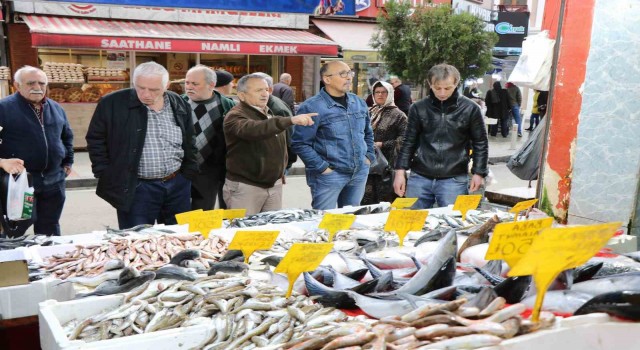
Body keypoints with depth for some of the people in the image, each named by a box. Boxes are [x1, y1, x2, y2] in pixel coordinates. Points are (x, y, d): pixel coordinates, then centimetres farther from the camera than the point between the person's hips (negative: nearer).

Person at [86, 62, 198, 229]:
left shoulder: (179, 104, 3)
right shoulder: (113, 103, -9)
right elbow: (95, 140, -1)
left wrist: (189, 173, 9)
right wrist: (106, 176, -5)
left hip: (177, 185, 4)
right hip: (136, 188, -4)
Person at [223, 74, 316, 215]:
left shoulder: (271, 114, 13)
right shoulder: (235, 116, -14)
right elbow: (255, 130, -35)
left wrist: (281, 172, 16)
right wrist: (291, 120, -45)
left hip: (274, 185, 7)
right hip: (245, 186, -7)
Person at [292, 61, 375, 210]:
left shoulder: (359, 103, 10)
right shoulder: (312, 107, -13)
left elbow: (368, 133, 24)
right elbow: (300, 143, -16)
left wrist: (369, 156, 11)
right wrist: (322, 167, -16)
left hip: (360, 173, 6)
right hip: (329, 175, -6)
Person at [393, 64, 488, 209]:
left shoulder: (470, 109, -2)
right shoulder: (418, 108, 2)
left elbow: (480, 143, 5)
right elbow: (409, 142, 8)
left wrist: (478, 173, -1)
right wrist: (400, 171, 2)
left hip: (454, 179, -2)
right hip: (419, 177, 2)